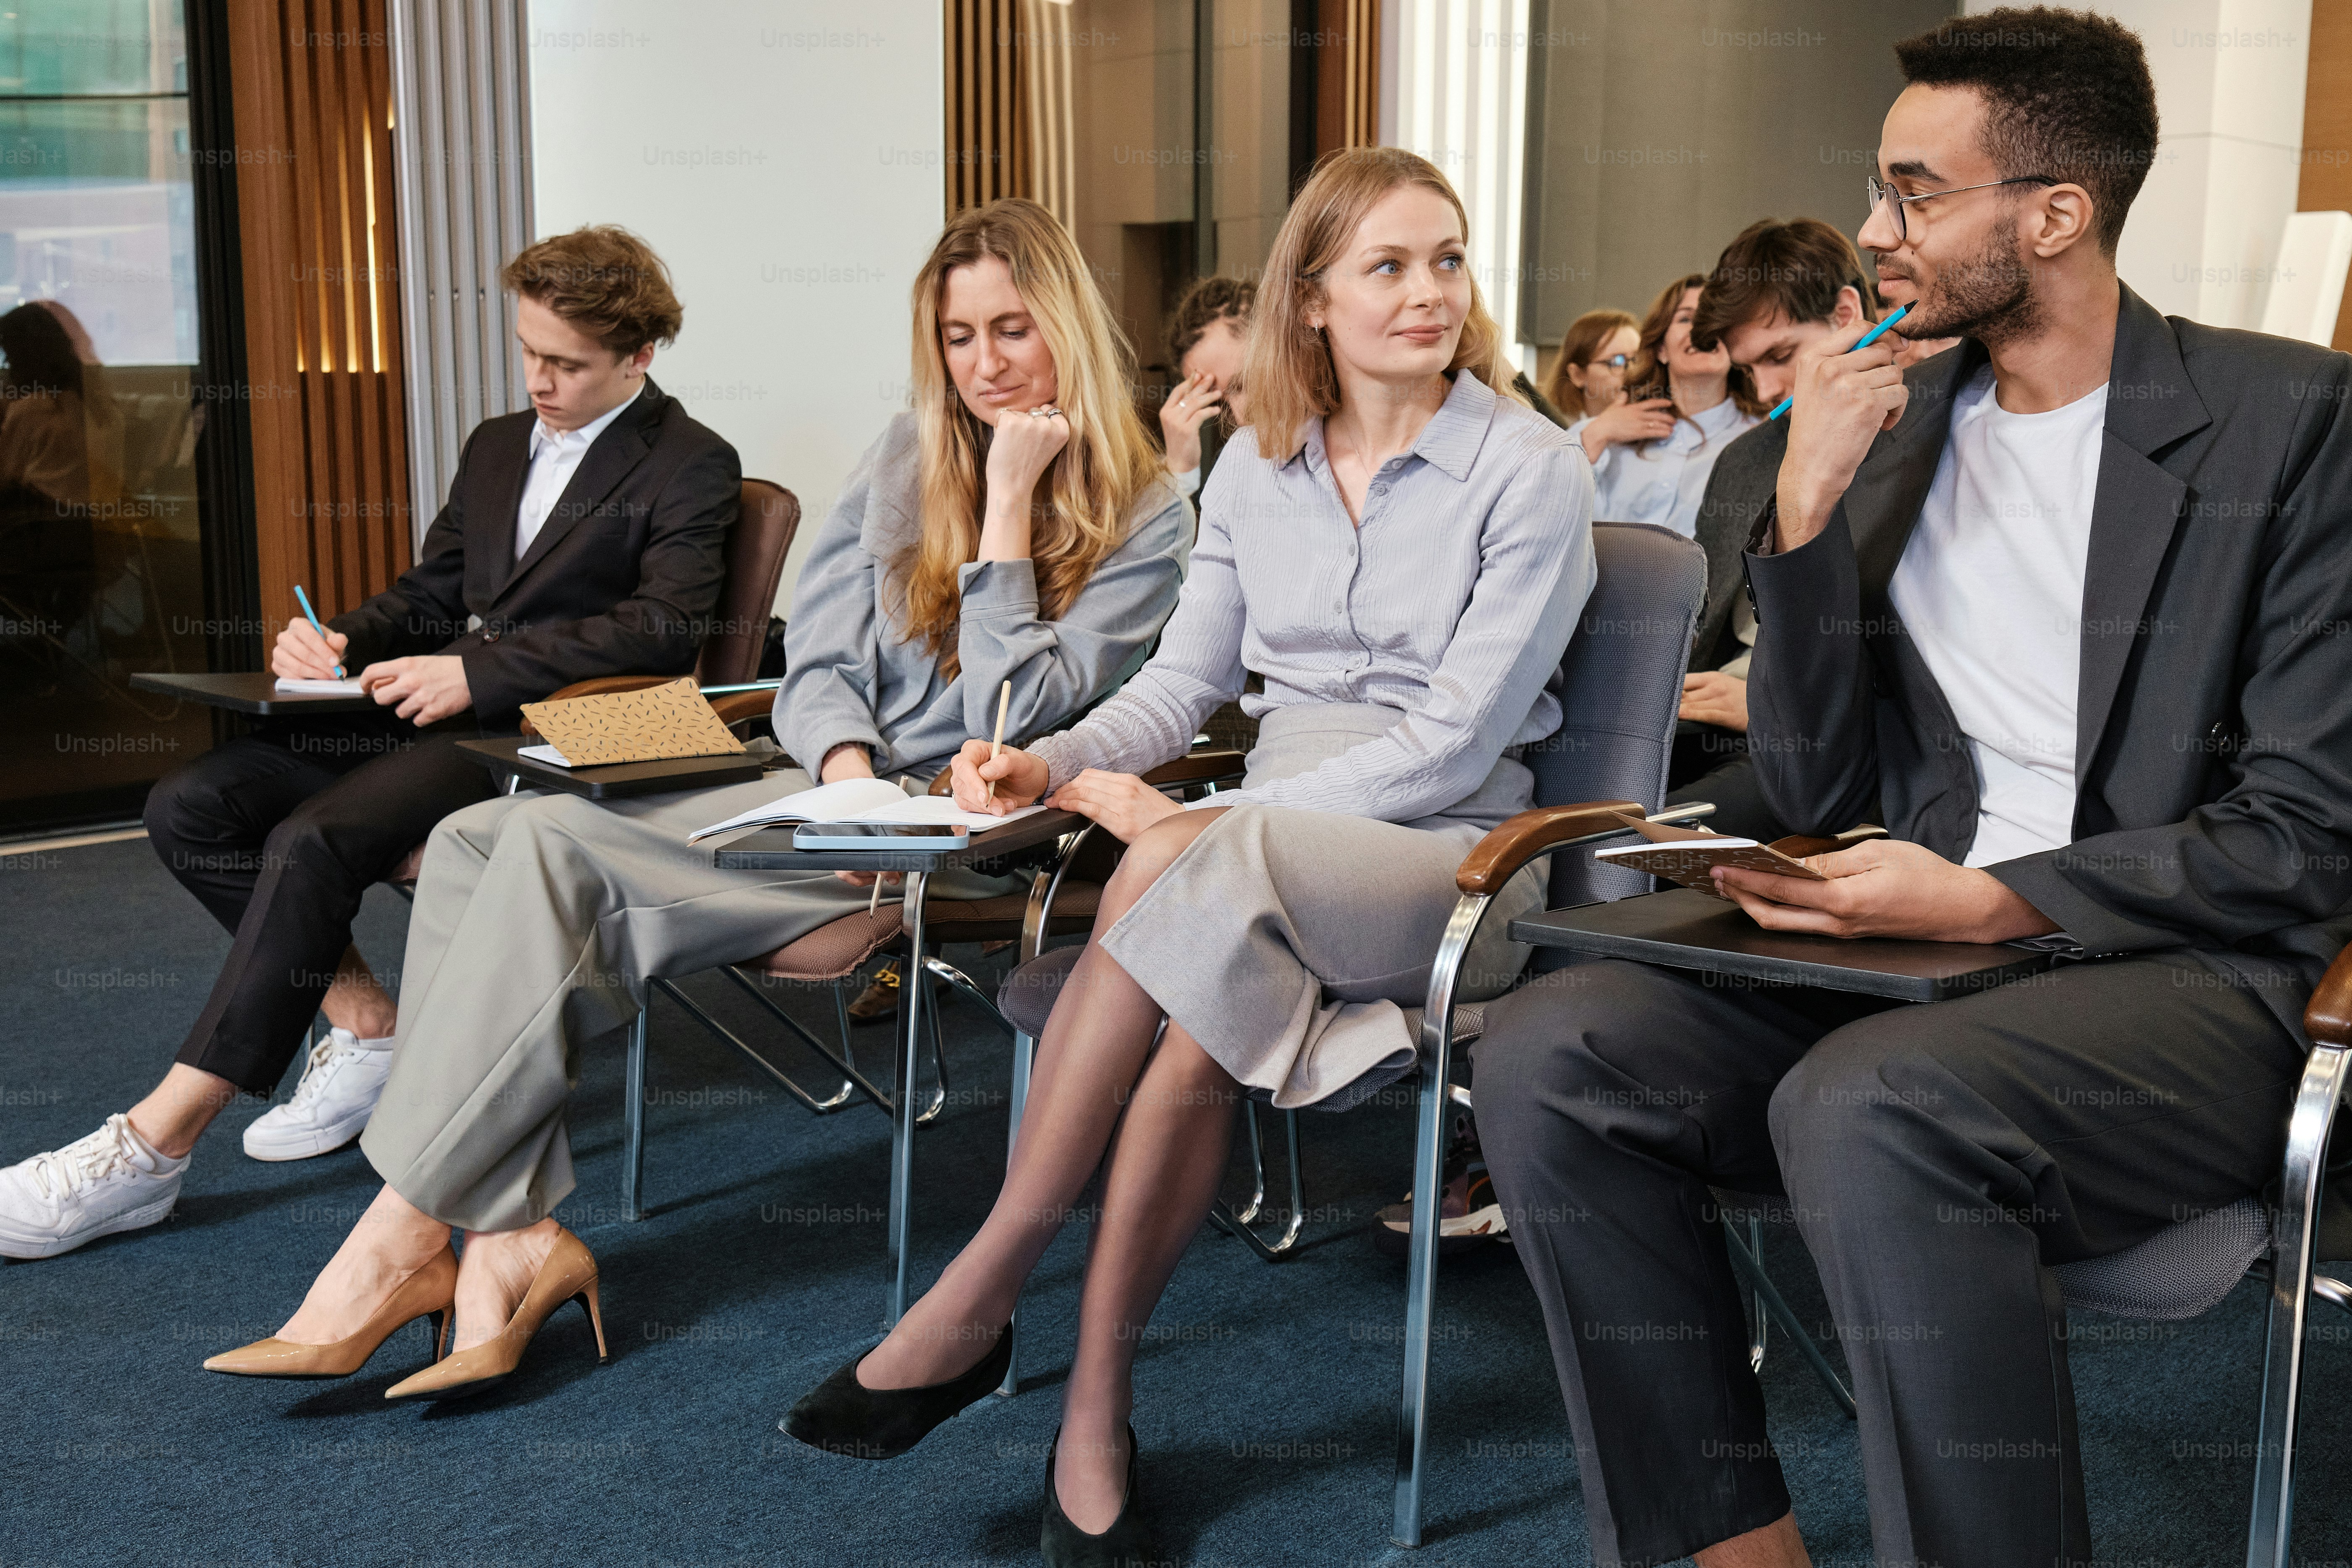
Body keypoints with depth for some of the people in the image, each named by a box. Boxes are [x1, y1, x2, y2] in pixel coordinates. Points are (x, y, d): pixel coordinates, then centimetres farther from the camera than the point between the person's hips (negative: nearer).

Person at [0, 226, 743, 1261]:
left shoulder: (693, 468, -1)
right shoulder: (496, 446, 24)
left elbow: (667, 628, -15)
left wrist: (477, 670, -21)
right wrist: (338, 640, 3)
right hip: (433, 709, 9)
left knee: (313, 842, -29)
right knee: (189, 807, -10)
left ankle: (152, 1147, -24)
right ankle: (364, 1022, -1)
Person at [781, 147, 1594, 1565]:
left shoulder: (1528, 468, -5)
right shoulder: (1261, 465, 13)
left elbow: (1451, 743, -13)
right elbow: (1189, 676, 14)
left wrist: (1191, 820, -19)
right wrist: (1055, 764, -8)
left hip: (1446, 858, -4)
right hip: (1260, 855, 4)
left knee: (1182, 873, -35)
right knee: (1199, 1017, -33)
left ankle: (979, 1298, -25)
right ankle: (1095, 1425, -22)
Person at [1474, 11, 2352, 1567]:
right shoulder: (1891, 422, 11)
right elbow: (1820, 794, 8)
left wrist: (1992, 899, -17)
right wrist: (1806, 514, -5)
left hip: (2179, 979, -5)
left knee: (1870, 1104, -36)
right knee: (1550, 1053, -19)